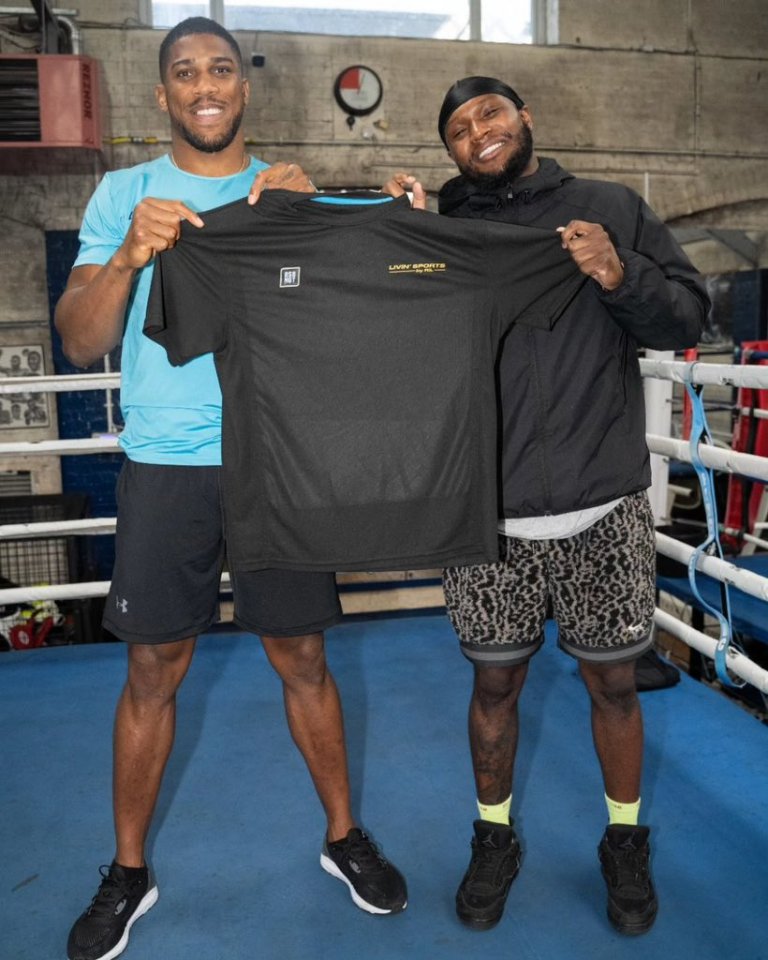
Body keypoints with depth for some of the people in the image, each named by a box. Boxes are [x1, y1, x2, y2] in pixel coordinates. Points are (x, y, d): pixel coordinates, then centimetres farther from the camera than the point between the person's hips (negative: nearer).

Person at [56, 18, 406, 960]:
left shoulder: (291, 193, 9)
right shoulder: (124, 192, 6)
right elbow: (80, 342, -3)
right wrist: (130, 255, -21)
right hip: (164, 465, 0)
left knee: (302, 658, 7)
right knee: (153, 669, 5)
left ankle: (343, 836, 27)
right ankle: (128, 872, 24)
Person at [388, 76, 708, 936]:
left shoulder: (609, 209, 7)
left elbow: (688, 319, 3)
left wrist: (622, 276, -17)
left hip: (603, 509, 0)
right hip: (486, 516, 0)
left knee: (612, 682, 13)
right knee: (495, 682, 13)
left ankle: (625, 842, 37)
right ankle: (494, 837, 36)